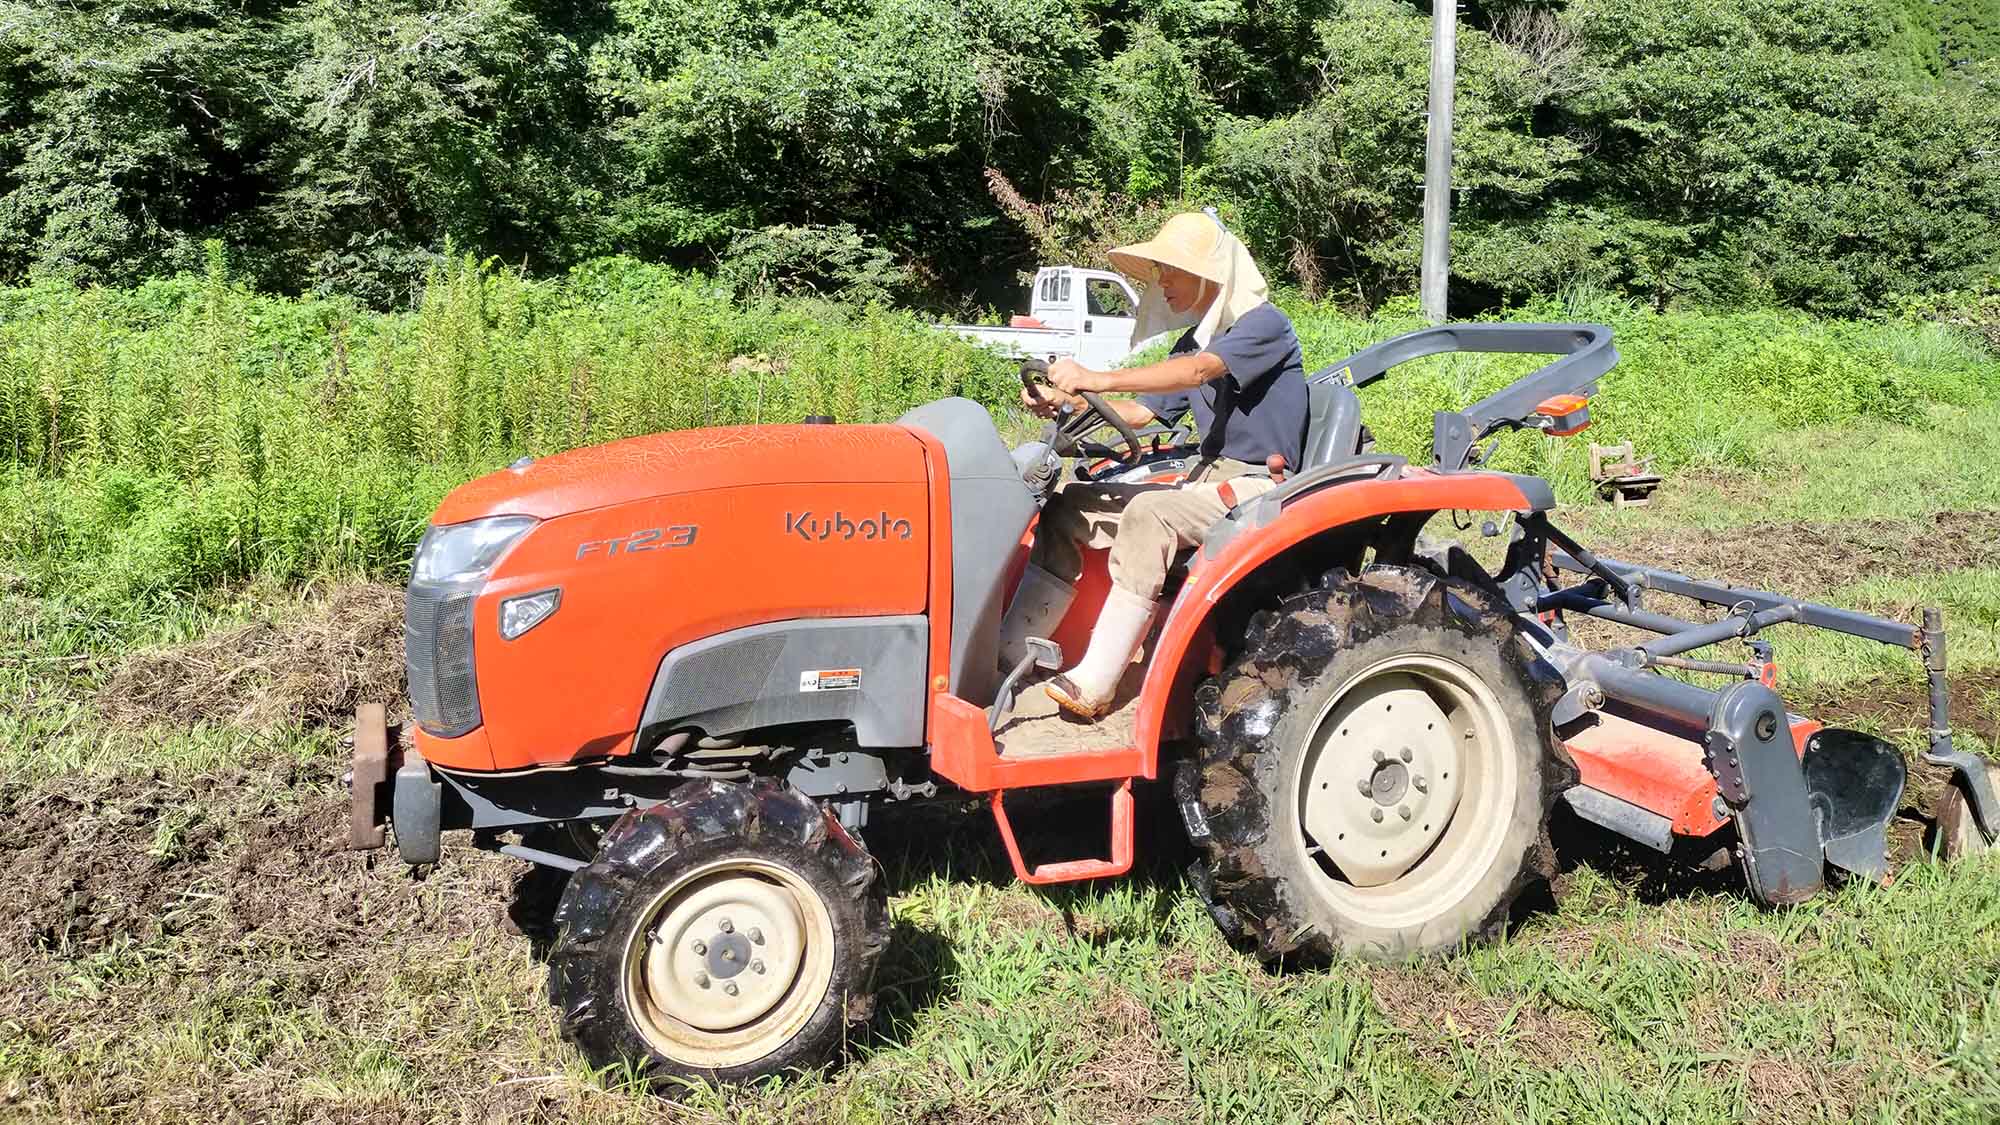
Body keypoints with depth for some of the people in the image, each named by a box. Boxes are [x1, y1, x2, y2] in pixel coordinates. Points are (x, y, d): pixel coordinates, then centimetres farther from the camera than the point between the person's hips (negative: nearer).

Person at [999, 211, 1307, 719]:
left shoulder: (1264, 324, -10)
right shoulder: (1194, 341, 16)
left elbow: (1197, 372, -27)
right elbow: (1140, 411, 13)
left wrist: (1099, 379, -37)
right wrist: (1068, 403, -4)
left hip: (1258, 485, -9)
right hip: (1208, 478, 9)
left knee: (1149, 512, -35)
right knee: (1069, 505, -4)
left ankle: (1095, 684, -35)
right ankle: (1011, 651, -9)